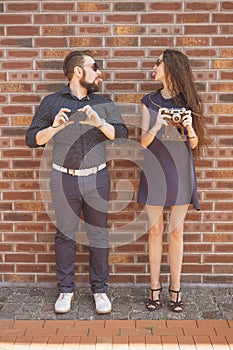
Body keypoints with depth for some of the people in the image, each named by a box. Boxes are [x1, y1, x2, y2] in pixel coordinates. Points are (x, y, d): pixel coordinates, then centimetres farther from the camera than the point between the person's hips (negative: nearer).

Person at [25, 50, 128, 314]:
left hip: (97, 178, 1)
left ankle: (100, 290, 20)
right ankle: (65, 290, 21)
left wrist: (99, 123, -17)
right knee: (65, 235, 7)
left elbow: (122, 134, -2)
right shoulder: (52, 102, 3)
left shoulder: (104, 103, 8)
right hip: (63, 179, -1)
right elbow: (32, 139, 1)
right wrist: (55, 127, -15)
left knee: (99, 235, 6)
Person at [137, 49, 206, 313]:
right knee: (155, 230, 5)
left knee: (176, 231, 5)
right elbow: (144, 142, 2)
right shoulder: (150, 102, 5)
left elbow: (194, 144, 5)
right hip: (154, 169, 1)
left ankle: (175, 290, 15)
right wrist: (157, 126, -18)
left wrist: (190, 127, -15)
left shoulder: (189, 102, 3)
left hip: (180, 170, -1)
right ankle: (155, 289, 16)